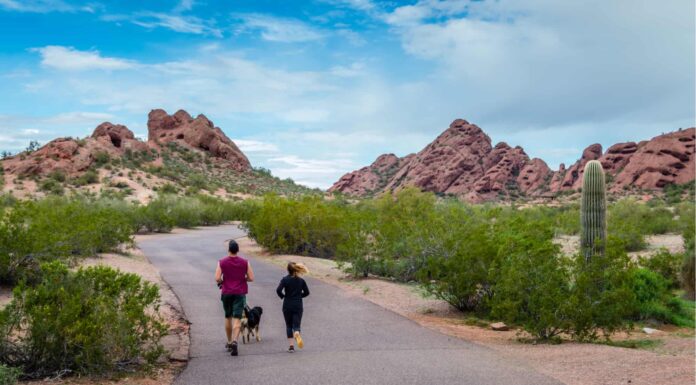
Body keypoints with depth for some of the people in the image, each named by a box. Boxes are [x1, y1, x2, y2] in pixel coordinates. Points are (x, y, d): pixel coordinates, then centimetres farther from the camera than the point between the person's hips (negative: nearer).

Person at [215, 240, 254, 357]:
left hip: (226, 293, 1)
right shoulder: (245, 262, -2)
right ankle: (234, 341, -23)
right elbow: (251, 278, -3)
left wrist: (221, 282, 11)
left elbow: (217, 278, -10)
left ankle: (229, 342, 24)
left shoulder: (222, 262, -3)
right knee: (237, 318, -5)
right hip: (240, 293, -1)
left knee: (228, 317, 17)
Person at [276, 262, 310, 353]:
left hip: (287, 305, -1)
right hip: (298, 305, 1)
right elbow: (306, 292, 1)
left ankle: (291, 346, 5)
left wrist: (283, 296, 2)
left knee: (289, 326, 12)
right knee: (296, 325, 2)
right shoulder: (301, 280, 1)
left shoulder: (285, 279, -6)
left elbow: (278, 290, -17)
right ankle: (297, 334, -33)